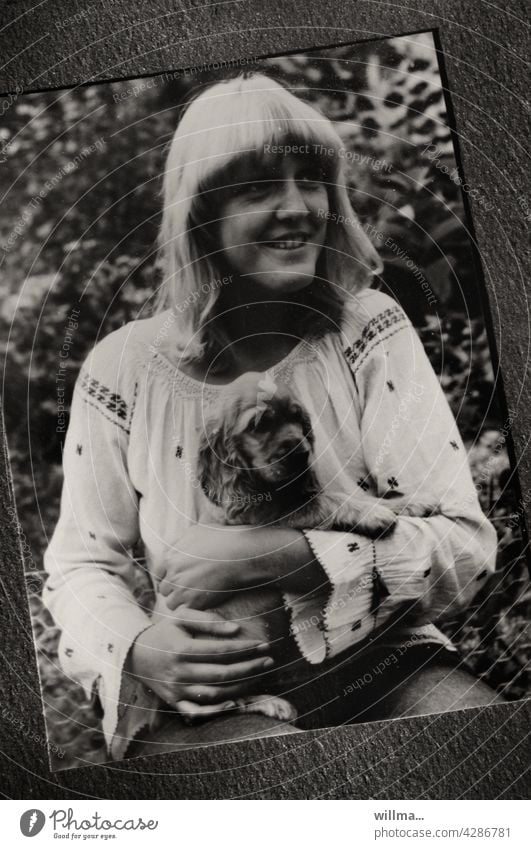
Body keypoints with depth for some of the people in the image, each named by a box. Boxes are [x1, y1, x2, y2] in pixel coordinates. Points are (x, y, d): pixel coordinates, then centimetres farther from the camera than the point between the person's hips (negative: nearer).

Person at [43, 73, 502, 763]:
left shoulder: (369, 330, -5)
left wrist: (277, 553, -22)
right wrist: (136, 648, -18)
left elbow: (465, 544, -10)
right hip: (202, 698, -1)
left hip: (380, 659, 2)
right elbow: (83, 564, 4)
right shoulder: (123, 369, -5)